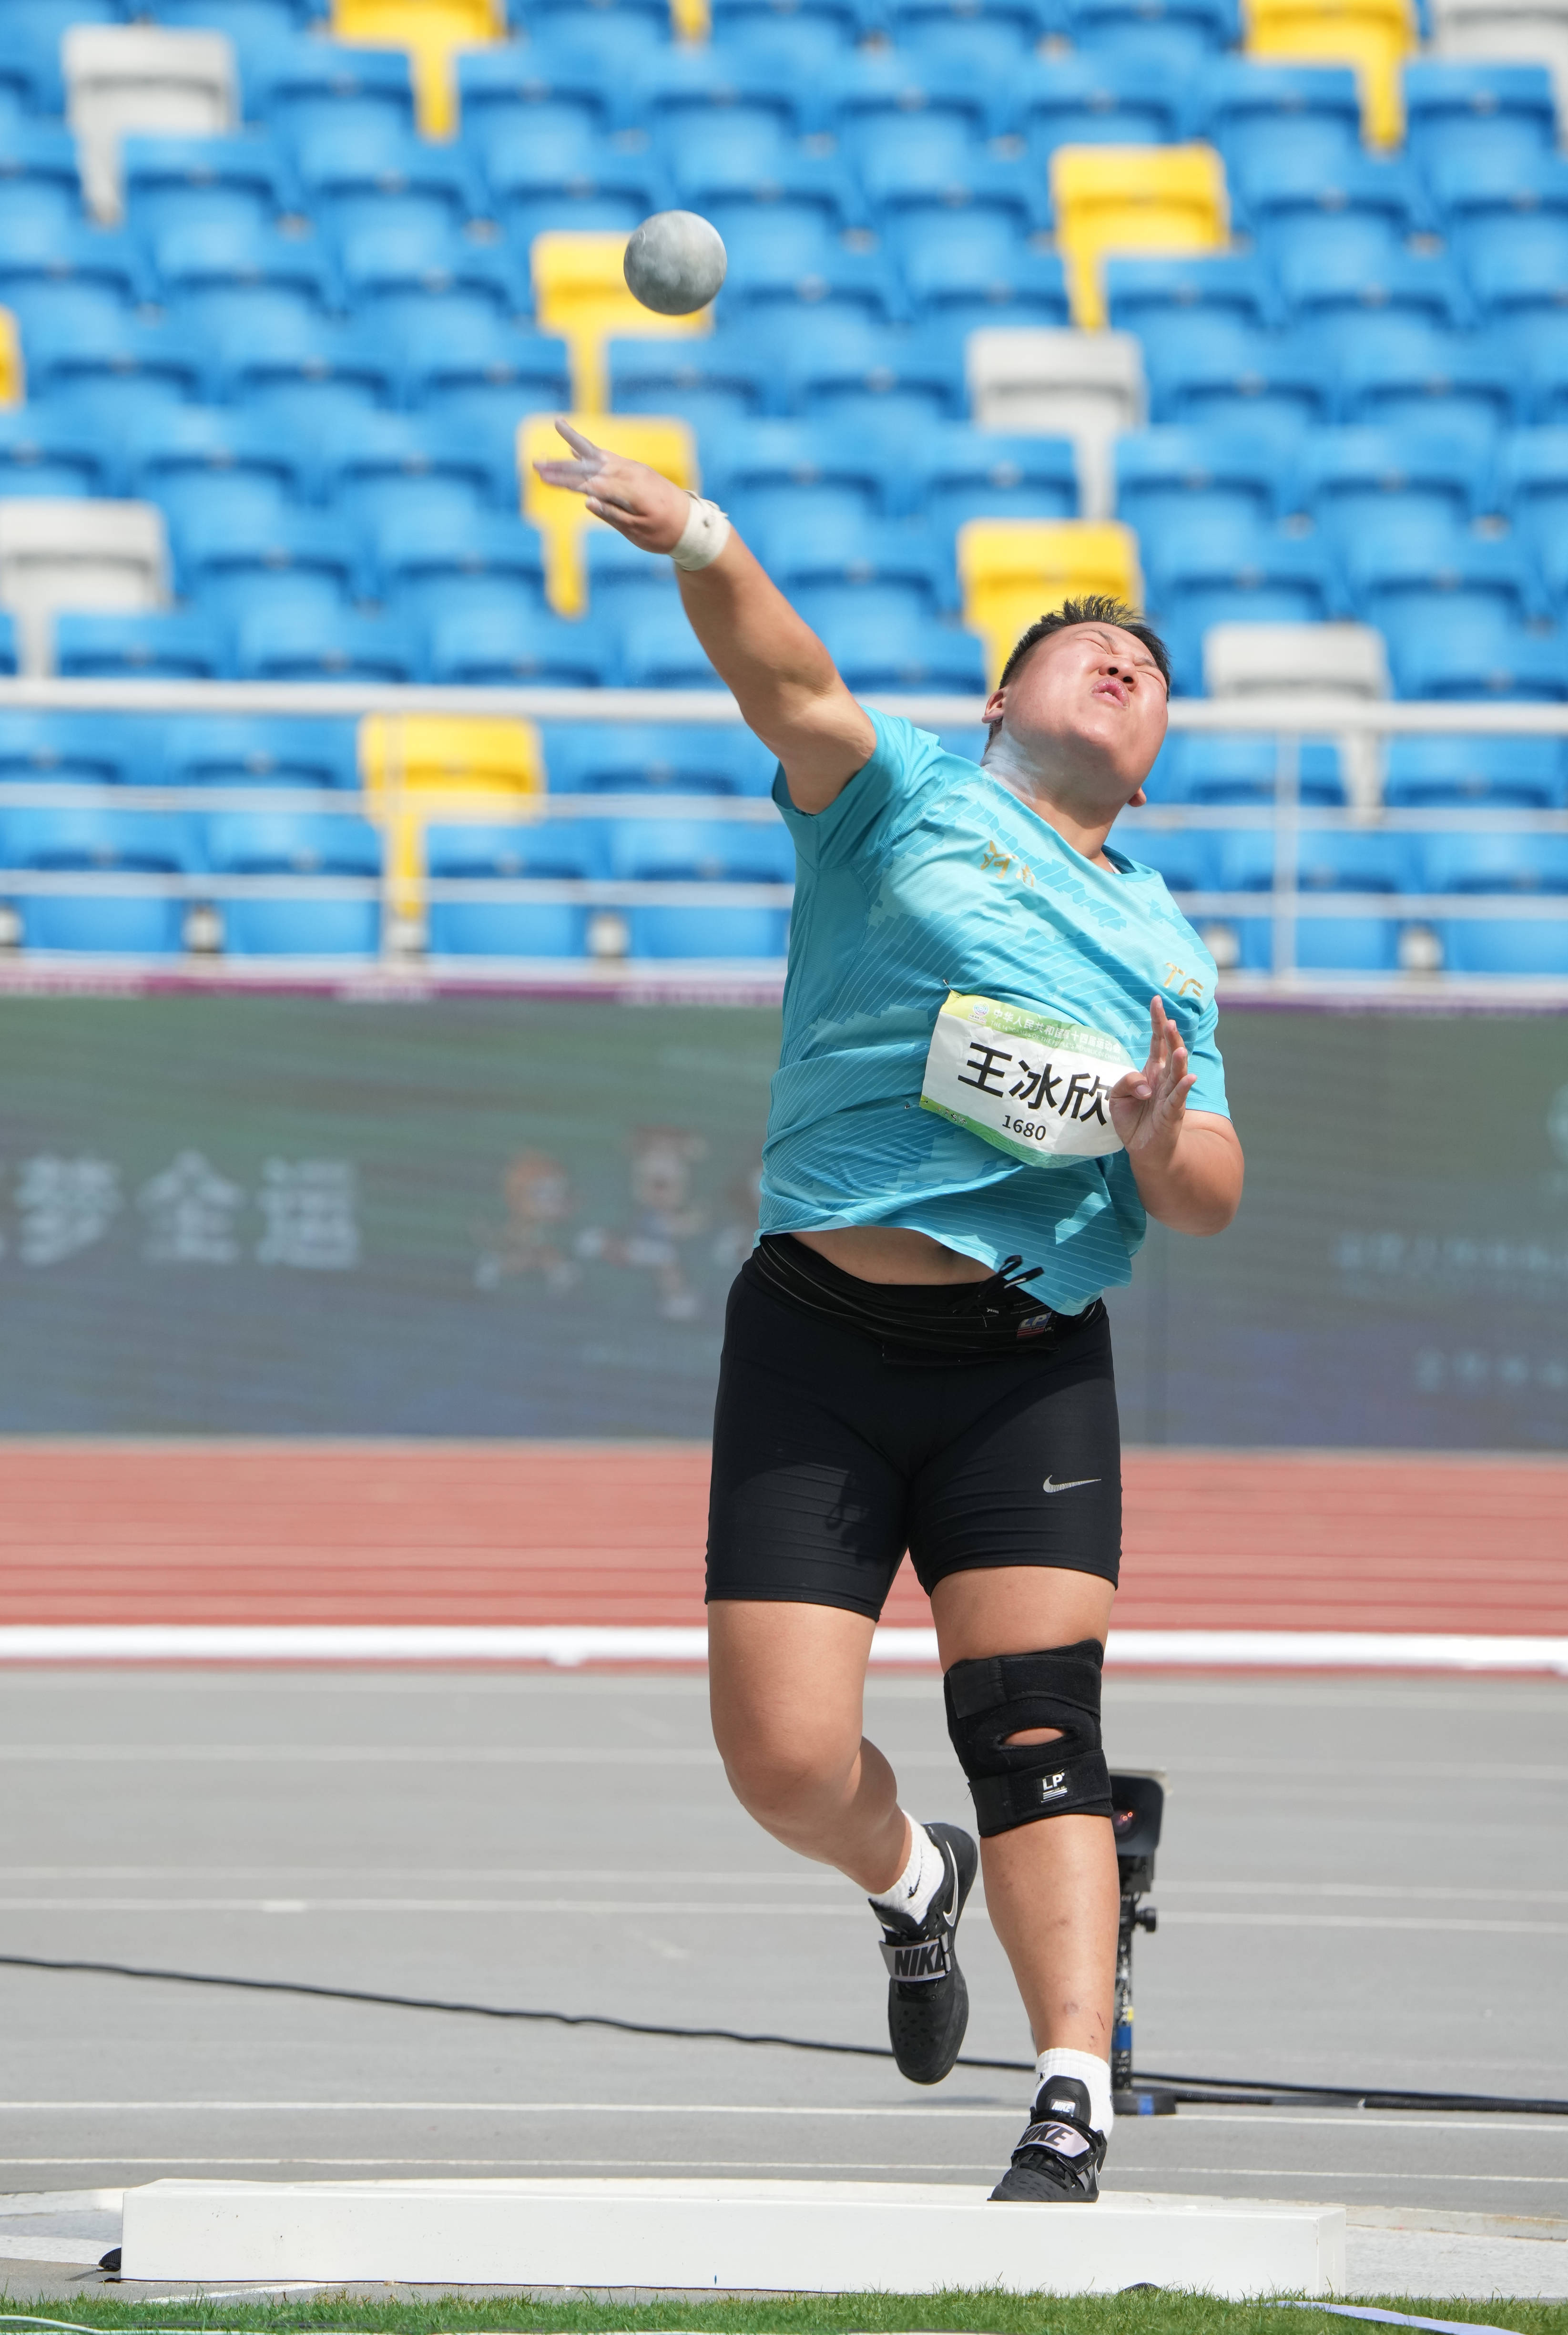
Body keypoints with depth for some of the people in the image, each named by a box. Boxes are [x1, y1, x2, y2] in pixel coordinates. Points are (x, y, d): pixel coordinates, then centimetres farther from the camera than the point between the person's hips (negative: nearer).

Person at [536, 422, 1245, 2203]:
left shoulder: (1164, 951, 19)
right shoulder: (901, 799, 9)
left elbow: (1213, 1200, 16)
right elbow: (791, 683, -11)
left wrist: (1163, 1143, -9)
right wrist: (698, 542, -32)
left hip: (1029, 1370, 2)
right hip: (820, 1343, -2)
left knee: (1031, 1727, -14)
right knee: (783, 1762, -7)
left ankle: (1073, 2108, -16)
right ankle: (911, 1882, 27)